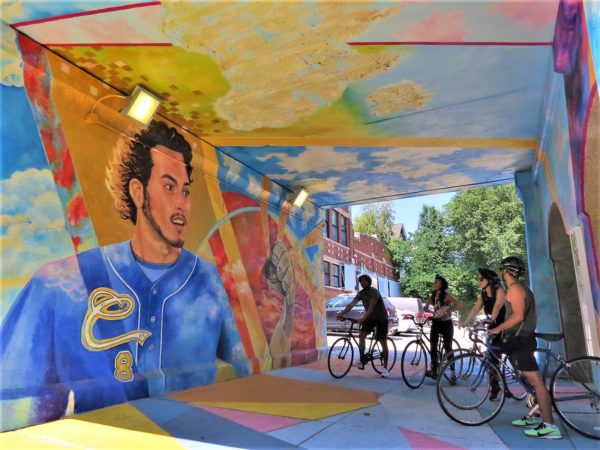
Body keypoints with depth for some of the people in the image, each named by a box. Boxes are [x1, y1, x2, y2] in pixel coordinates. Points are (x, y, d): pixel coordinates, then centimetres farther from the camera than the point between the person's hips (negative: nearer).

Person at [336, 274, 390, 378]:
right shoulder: (361, 293, -4)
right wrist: (341, 314, -25)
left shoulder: (374, 292, -24)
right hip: (370, 317, 6)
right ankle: (362, 360, -1)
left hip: (381, 318, -6)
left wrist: (363, 318, -50)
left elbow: (371, 306, -37)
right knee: (361, 335, -13)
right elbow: (351, 304, -12)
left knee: (383, 342, -4)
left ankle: (385, 368, 4)